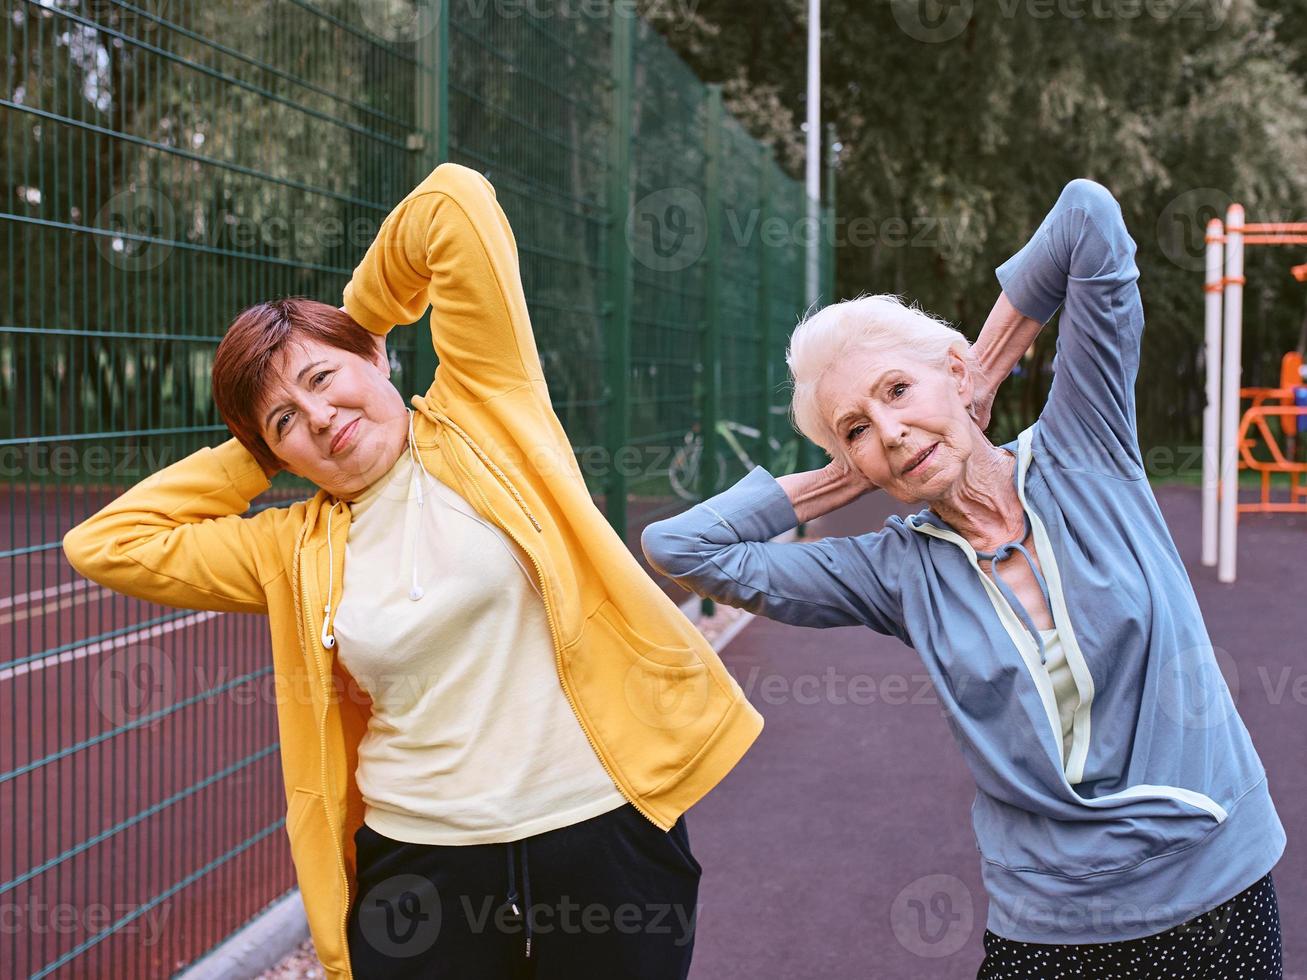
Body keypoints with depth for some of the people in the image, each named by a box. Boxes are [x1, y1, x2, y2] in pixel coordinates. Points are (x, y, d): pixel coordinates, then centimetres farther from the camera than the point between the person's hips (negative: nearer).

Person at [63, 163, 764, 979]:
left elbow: (458, 204, -6)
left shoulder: (480, 409, 0)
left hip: (603, 840, -2)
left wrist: (356, 315, 10)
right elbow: (104, 543, 10)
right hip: (420, 877, 3)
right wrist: (253, 455, 11)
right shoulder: (298, 552, 9)